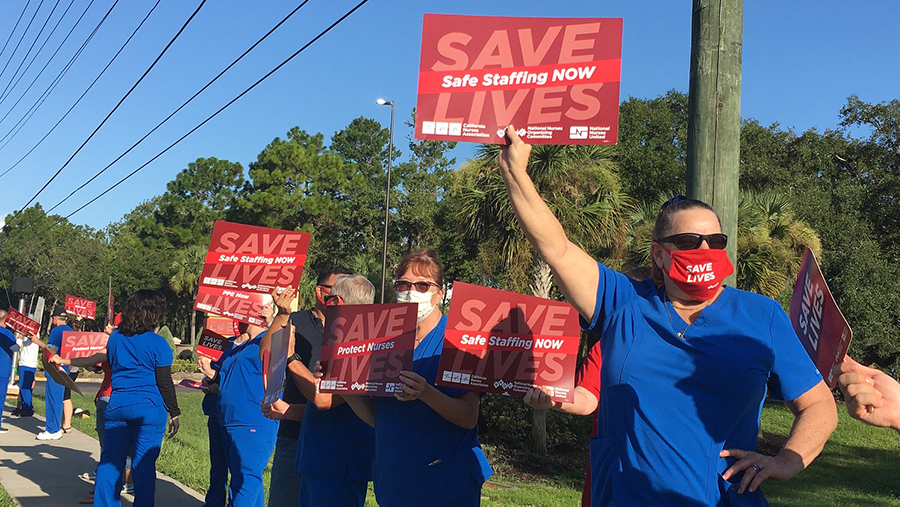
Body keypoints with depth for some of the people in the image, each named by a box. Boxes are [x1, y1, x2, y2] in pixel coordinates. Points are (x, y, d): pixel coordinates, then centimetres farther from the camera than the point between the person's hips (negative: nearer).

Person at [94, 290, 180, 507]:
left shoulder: (114, 337, 8)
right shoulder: (158, 343, -8)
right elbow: (165, 383, -6)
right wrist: (174, 413, 1)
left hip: (116, 405, 5)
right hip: (149, 408, -4)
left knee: (110, 460, 11)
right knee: (144, 464, 1)